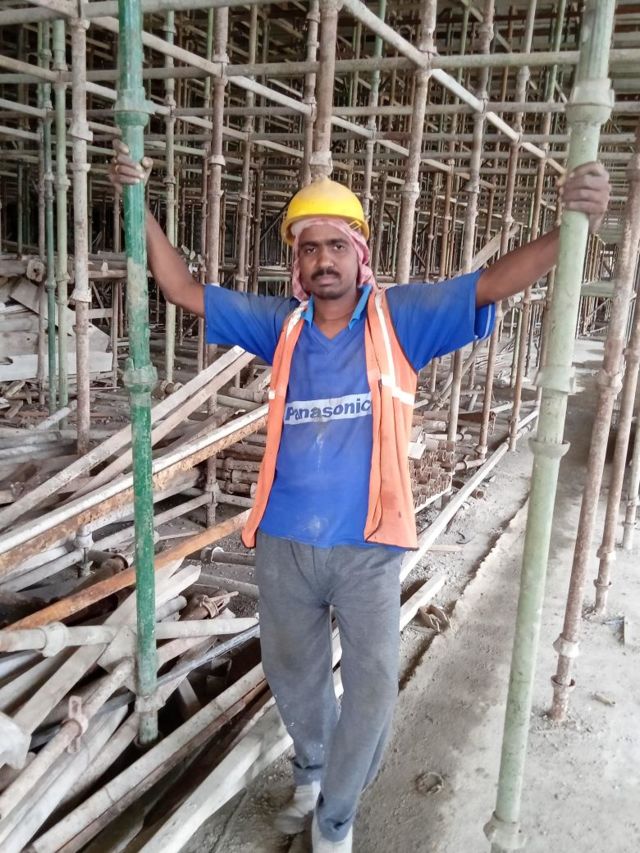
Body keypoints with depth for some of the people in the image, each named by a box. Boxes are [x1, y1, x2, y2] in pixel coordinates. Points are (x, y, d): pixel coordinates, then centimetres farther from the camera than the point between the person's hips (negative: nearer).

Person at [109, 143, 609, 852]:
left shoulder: (401, 317, -6)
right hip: (283, 543, 3)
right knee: (293, 676, 21)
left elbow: (494, 283, -13)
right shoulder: (280, 324, 0)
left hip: (367, 546, -2)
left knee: (372, 687, 1)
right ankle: (311, 772, 52)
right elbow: (183, 290, 4)